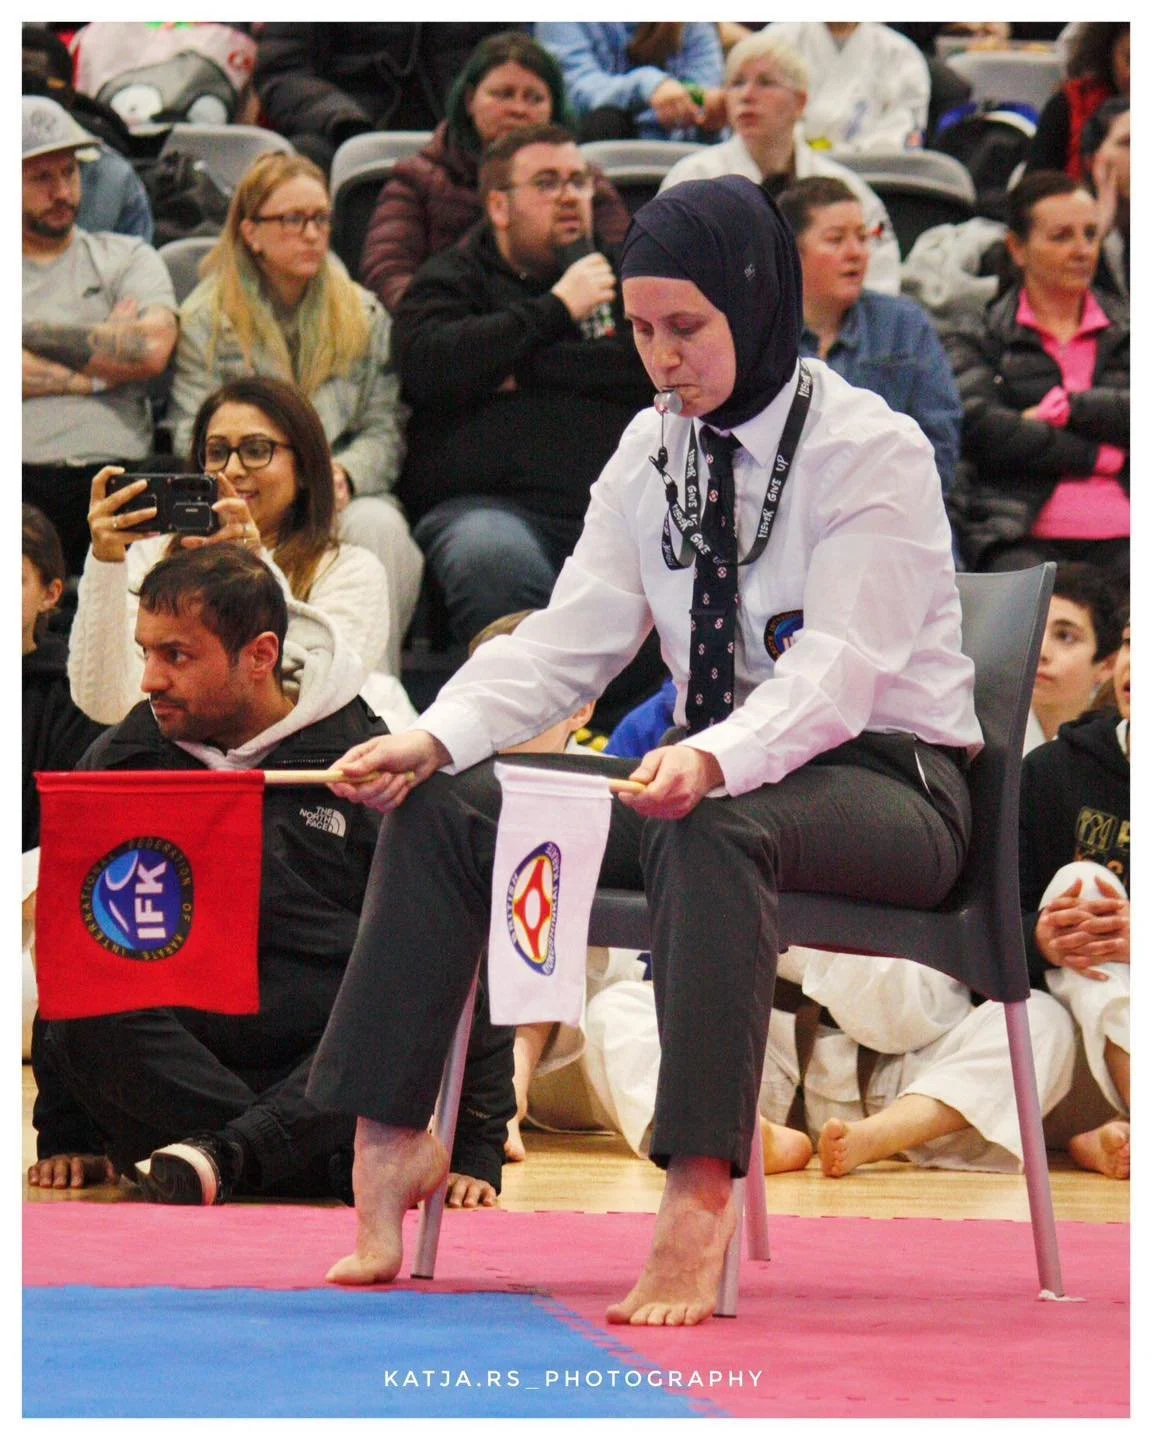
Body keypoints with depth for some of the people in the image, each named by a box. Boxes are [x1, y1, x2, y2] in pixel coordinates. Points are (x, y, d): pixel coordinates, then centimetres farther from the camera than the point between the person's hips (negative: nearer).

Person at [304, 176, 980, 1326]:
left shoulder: (873, 452, -13)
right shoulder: (651, 452, 7)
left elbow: (835, 674, -24)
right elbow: (568, 639, 2)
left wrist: (712, 760, -44)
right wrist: (436, 738, -16)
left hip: (885, 788, -7)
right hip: (714, 774, 7)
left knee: (713, 829, -41)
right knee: (443, 802, -11)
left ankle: (698, 1204, -48)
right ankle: (389, 1142, -13)